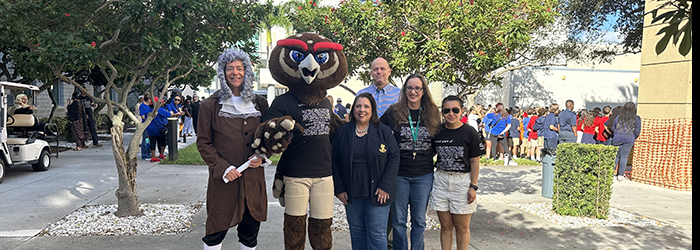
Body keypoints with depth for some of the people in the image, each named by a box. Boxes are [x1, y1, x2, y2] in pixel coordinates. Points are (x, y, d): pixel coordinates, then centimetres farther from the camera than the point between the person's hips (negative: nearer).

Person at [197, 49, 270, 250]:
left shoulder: (260, 104, 8)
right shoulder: (210, 105, 0)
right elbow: (203, 143, 1)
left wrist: (261, 156, -5)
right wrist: (223, 167, -11)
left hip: (253, 178, 3)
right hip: (223, 179, -2)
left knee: (250, 232, 13)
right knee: (216, 232, 6)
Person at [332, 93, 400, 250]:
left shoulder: (384, 131, 0)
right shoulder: (342, 132, 4)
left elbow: (393, 158, -3)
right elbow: (335, 161, 4)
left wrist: (384, 186, -11)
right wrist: (339, 189, -2)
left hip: (377, 192, -2)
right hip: (351, 193, 2)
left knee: (377, 232, 1)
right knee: (356, 231, 13)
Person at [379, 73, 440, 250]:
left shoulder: (433, 114, 4)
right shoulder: (393, 112, -2)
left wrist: (428, 154, 1)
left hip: (424, 175, 1)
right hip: (399, 174, -1)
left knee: (419, 220, 10)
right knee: (398, 220, 8)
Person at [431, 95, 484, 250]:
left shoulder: (470, 132, -6)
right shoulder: (437, 132, 3)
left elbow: (474, 162, -4)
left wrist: (473, 186, -9)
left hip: (463, 182, -3)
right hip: (441, 181, 3)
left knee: (462, 228, 6)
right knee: (445, 226, 10)